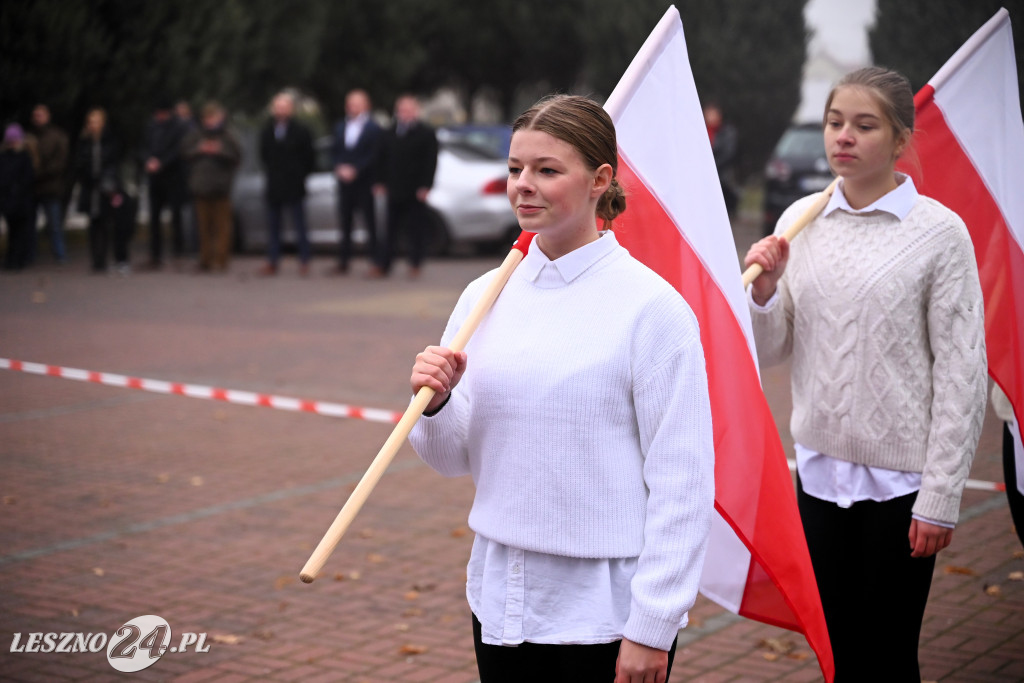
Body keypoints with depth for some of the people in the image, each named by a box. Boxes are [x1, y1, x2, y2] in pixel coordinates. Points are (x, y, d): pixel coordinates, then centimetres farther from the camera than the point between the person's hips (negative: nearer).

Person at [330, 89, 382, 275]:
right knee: (345, 222, 6)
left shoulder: (373, 128, -4)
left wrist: (355, 169, -15)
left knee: (370, 222, -1)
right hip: (345, 182, 5)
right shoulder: (340, 127, 13)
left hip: (364, 182, -5)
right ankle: (343, 261, 10)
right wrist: (340, 168, -6)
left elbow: (373, 155, -9)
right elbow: (335, 152, 12)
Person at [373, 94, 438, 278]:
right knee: (391, 230, 5)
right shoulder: (391, 134, 13)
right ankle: (383, 265, 7)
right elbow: (384, 158, 15)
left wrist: (425, 186, -14)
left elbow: (430, 161, -7)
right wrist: (382, 182, 7)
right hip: (395, 191, 4)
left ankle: (415, 265, 10)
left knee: (416, 230, 2)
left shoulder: (426, 134, -1)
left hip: (415, 192, -4)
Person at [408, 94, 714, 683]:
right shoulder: (486, 295, 5)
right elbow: (456, 458, 10)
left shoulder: (652, 307, -11)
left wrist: (652, 627, -12)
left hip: (608, 607, -5)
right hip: (502, 594, 5)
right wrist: (435, 404, -11)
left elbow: (682, 481, -11)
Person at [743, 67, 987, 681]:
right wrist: (764, 289, -10)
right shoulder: (800, 221, 4)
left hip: (900, 477, -4)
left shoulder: (939, 232, -9)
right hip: (821, 467, 4)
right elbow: (773, 351, 10)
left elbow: (961, 372, -8)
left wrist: (941, 497, -10)